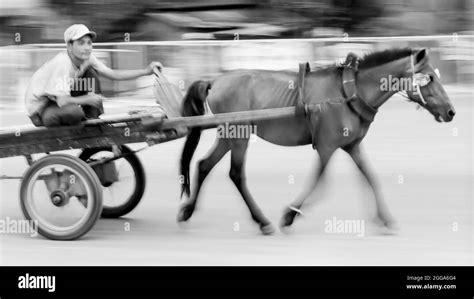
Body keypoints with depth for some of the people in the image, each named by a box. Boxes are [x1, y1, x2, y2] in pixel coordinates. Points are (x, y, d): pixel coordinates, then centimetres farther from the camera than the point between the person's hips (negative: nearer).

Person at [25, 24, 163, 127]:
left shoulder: (87, 58, -5)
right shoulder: (62, 64, -30)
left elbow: (113, 74, -3)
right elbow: (62, 101, -32)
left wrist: (146, 71, -9)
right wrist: (87, 99, -39)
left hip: (60, 100, 8)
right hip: (40, 110, -8)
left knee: (91, 73, -5)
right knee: (74, 112, -39)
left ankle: (94, 119, -1)